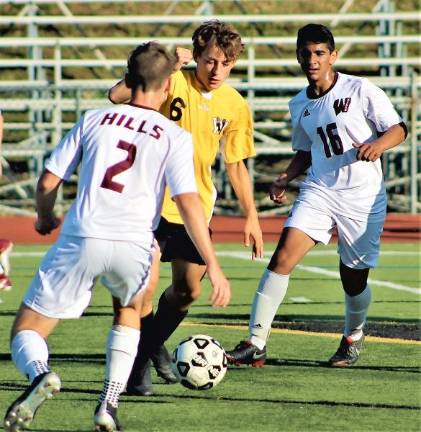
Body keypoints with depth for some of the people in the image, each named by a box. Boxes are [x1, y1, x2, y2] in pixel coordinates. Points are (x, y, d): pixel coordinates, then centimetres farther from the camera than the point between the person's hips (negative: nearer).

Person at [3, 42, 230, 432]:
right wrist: (213, 266, -2)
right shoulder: (175, 137, 7)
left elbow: (48, 182, 12)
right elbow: (188, 201, -4)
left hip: (81, 238, 0)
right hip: (133, 244, 0)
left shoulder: (93, 120, 12)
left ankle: (40, 373, -27)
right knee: (129, 309, 33)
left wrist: (45, 218, 33)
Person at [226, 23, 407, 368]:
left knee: (354, 278, 5)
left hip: (363, 196, -3)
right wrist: (286, 178, 4)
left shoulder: (360, 90, -6)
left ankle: (353, 336, 38)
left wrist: (379, 144, -25)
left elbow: (398, 128, -4)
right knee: (282, 258, -16)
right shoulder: (299, 105, 9)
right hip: (319, 191, 3)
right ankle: (256, 344, -17)